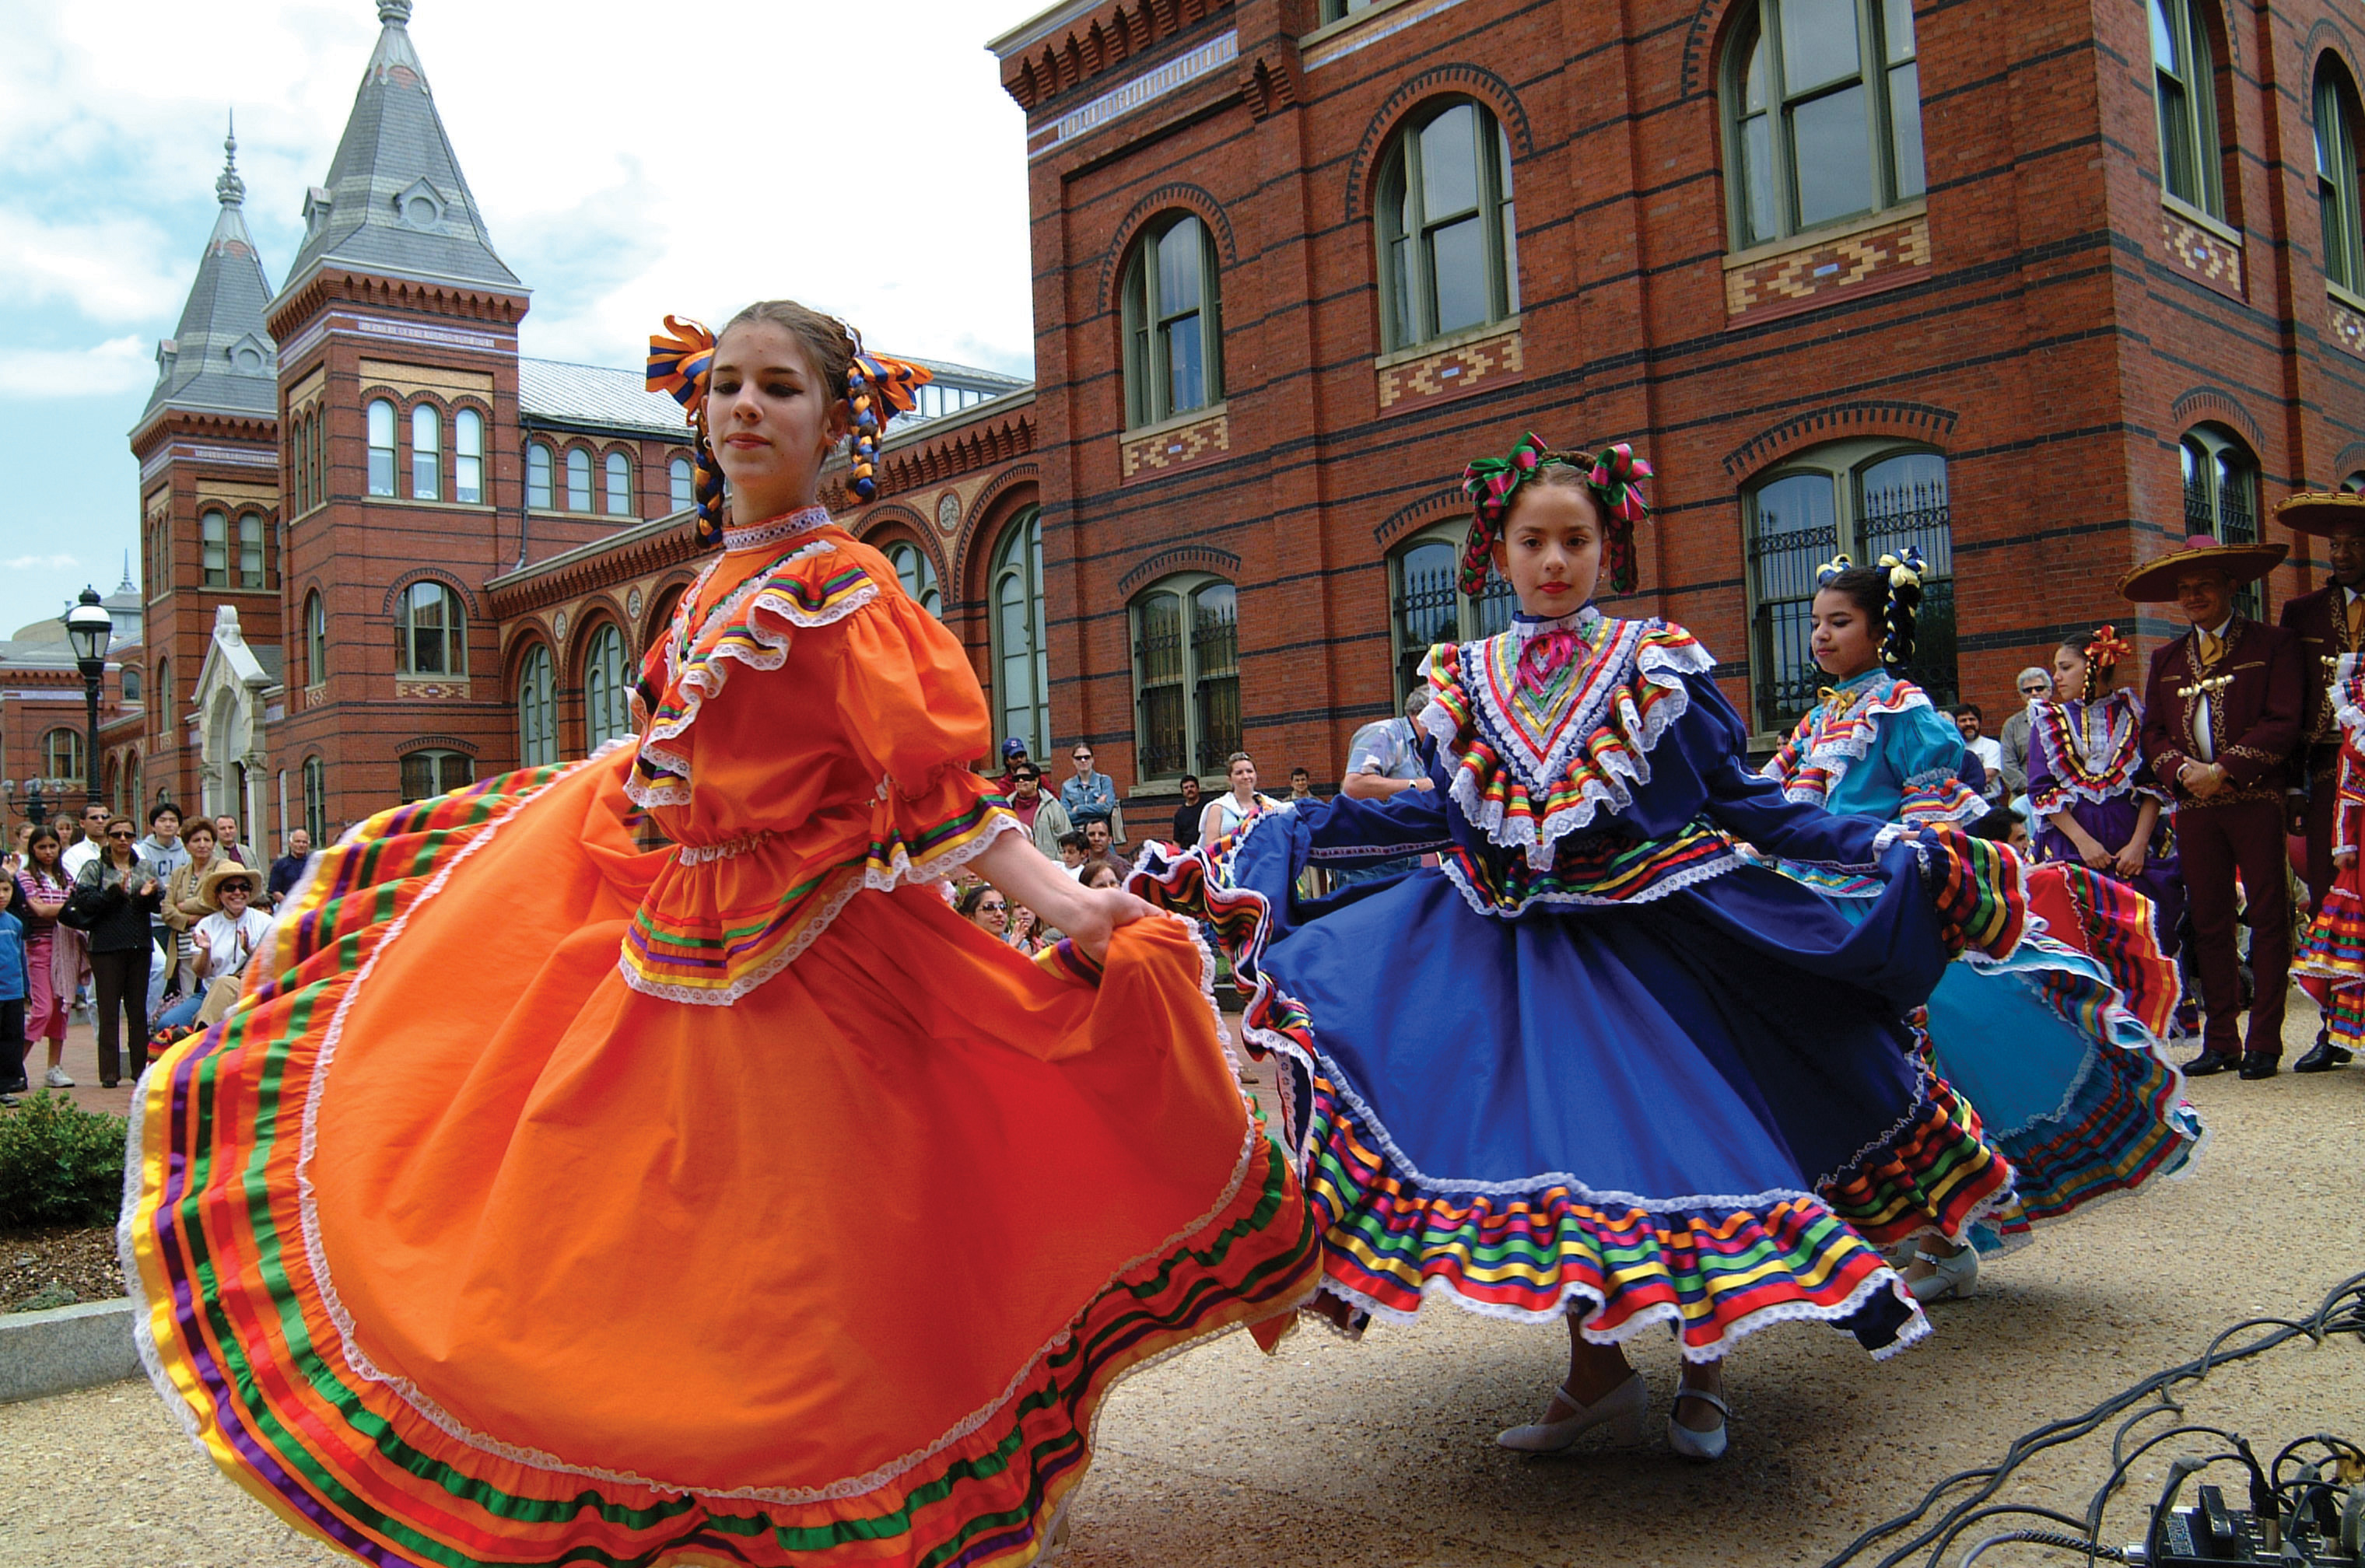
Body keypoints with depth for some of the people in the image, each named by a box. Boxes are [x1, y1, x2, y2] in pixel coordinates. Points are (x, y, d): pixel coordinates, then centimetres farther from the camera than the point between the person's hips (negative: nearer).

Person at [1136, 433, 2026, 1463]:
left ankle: (1704, 1372, 23)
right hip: (1519, 942, 3)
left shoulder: (1658, 661, -1)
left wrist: (1880, 845, -11)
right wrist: (1293, 829, 12)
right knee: (1547, 1141, -3)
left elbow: (1739, 798, -1)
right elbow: (1449, 814, 14)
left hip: (1656, 933, -2)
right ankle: (1596, 1373, 17)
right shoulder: (1465, 679, 7)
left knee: (1684, 1140, -1)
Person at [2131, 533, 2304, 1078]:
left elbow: (2284, 723, -6)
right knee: (2209, 924, 6)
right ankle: (2221, 1041, 12)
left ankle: (2264, 1044, 3)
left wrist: (2223, 769, -14)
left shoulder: (2272, 644, 4)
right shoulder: (2166, 659, 17)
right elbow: (2153, 732, 12)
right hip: (2193, 805, 4)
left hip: (2257, 800, -4)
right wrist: (2182, 770, -7)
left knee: (2268, 920, -2)